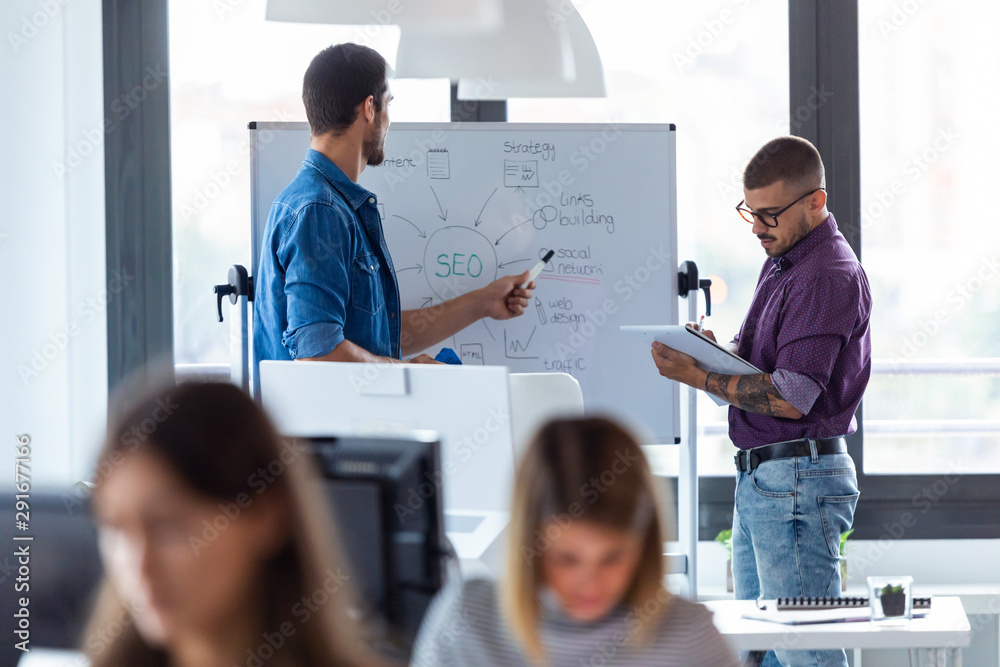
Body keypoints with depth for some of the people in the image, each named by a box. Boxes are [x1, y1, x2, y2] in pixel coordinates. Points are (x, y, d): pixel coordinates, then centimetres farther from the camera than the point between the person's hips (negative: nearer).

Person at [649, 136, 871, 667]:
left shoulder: (830, 275, -16)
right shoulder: (781, 260, 16)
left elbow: (792, 398, -21)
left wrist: (696, 375, -16)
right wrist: (716, 350, -2)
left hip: (798, 482, -10)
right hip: (759, 479, 10)